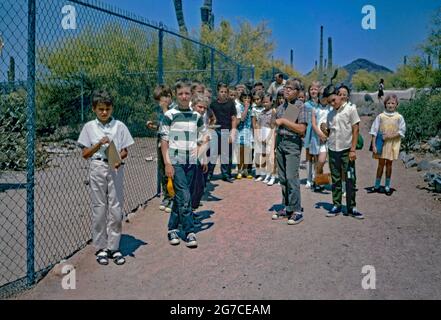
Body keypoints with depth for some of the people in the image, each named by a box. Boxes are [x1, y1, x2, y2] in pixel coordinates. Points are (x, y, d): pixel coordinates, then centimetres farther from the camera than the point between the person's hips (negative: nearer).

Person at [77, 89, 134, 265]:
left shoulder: (119, 126, 4)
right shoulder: (89, 127, 5)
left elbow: (125, 151, 5)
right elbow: (85, 153, 3)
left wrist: (119, 159, -16)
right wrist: (99, 144, -12)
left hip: (116, 168, 0)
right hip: (97, 168, 0)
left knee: (116, 208, 1)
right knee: (99, 208, 5)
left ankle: (113, 247, 13)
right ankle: (100, 248, 16)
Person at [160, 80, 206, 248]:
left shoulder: (197, 116, 10)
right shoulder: (169, 115, -2)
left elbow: (201, 140, 16)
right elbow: (164, 141, -3)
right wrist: (167, 164, -9)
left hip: (191, 162, 4)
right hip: (175, 161, -4)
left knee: (180, 196, 11)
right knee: (185, 197, -9)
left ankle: (172, 229, 24)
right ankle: (189, 232, -2)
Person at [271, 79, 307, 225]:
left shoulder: (300, 106, -6)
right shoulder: (281, 107, 14)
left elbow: (302, 129, -15)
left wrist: (284, 121, -13)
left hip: (292, 143, -7)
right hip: (280, 142, 7)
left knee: (291, 177, -12)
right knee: (282, 178, 10)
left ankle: (296, 211, -5)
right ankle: (287, 207, 19)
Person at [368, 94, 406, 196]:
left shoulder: (399, 117, -2)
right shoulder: (380, 116, -3)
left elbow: (402, 131, -3)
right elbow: (374, 131, -4)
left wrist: (390, 136, -16)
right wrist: (373, 145, -10)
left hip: (393, 144, 0)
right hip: (381, 143, 0)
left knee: (389, 164, 9)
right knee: (381, 164, 7)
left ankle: (387, 186, 20)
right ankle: (377, 186, 18)